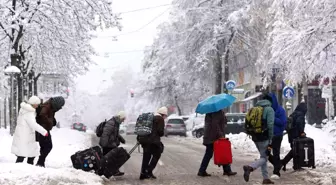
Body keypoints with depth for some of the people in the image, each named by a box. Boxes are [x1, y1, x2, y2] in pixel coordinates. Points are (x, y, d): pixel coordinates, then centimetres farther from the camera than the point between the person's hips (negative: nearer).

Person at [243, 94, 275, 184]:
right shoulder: (269, 109, -8)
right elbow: (270, 126, -15)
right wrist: (270, 141, -11)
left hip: (255, 137, 7)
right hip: (264, 138, -7)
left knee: (263, 156, 18)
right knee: (264, 157, 0)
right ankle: (250, 167, -24)